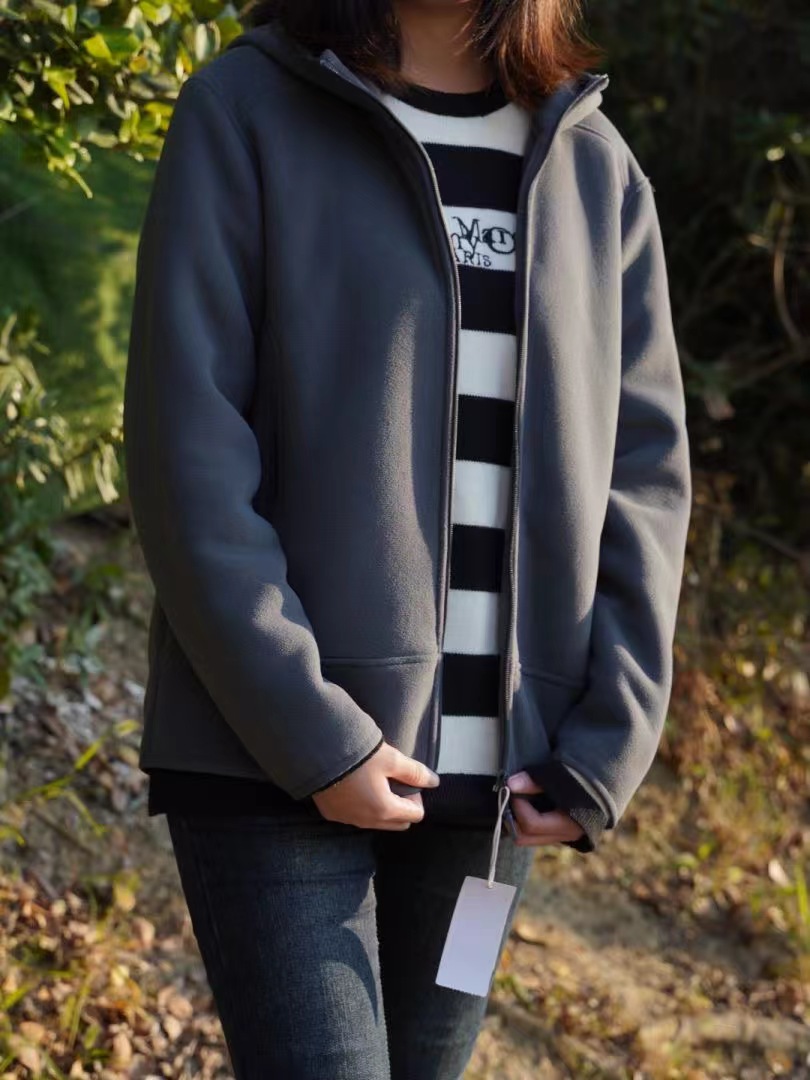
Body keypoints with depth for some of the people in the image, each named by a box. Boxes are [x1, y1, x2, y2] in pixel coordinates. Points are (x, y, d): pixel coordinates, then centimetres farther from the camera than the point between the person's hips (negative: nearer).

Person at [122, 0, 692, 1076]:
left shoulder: (596, 167, 8)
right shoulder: (246, 111, -3)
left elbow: (646, 469, 7)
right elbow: (187, 449, -9)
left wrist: (608, 748, -3)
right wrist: (312, 735, -15)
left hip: (496, 774, 4)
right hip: (272, 755, -4)